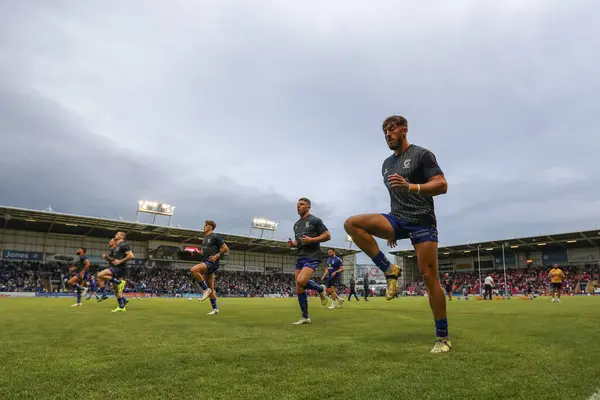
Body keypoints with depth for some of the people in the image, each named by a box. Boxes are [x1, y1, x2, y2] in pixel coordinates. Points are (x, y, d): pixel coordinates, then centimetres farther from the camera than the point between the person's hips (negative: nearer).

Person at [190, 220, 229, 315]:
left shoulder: (215, 237, -7)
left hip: (212, 262, -9)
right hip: (206, 262, 9)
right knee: (211, 288, 9)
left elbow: (225, 248, -8)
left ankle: (206, 289, -17)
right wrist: (199, 252, 9)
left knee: (193, 270, -30)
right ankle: (215, 309, 16)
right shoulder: (205, 238, 19)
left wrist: (217, 256, -16)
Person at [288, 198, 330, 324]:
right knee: (299, 289, 3)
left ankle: (321, 289, 2)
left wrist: (311, 239, -18)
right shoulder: (296, 224, 18)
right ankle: (305, 317, 14)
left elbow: (327, 236, -6)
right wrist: (292, 244, 5)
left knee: (301, 281, -27)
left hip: (312, 257, -7)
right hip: (300, 258, 7)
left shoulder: (315, 220, -3)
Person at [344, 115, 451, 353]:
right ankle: (389, 270, -9)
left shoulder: (422, 154, -2)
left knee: (429, 276, -9)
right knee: (351, 224, -16)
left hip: (421, 221, -6)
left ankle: (443, 338, 4)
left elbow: (442, 185, -11)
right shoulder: (387, 164, 18)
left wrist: (410, 186, -26)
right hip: (397, 219, 6)